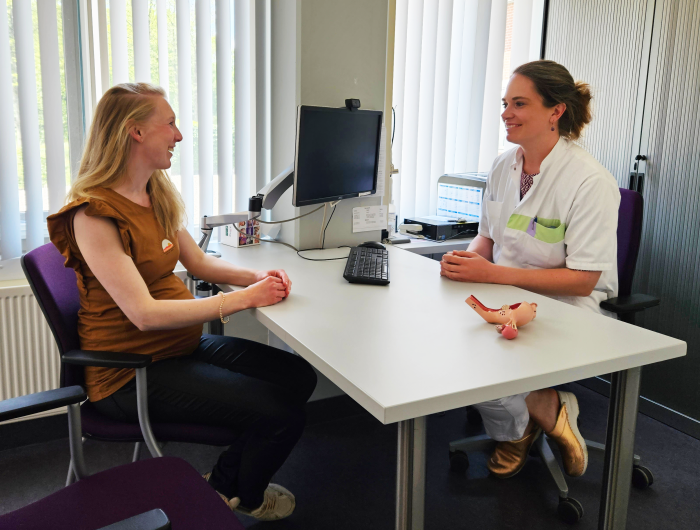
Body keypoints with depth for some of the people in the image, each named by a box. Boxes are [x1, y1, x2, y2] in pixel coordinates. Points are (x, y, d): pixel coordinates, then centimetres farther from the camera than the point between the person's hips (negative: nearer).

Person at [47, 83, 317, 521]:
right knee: (282, 413, -17)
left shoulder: (158, 194, 9)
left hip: (182, 345, 9)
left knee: (299, 377, -1)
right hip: (133, 373, -9)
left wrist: (257, 277, -5)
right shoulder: (94, 215, -20)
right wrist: (243, 299, -25)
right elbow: (144, 313, -26)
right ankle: (241, 497, 18)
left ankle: (225, 482, 17)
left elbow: (198, 261, 14)